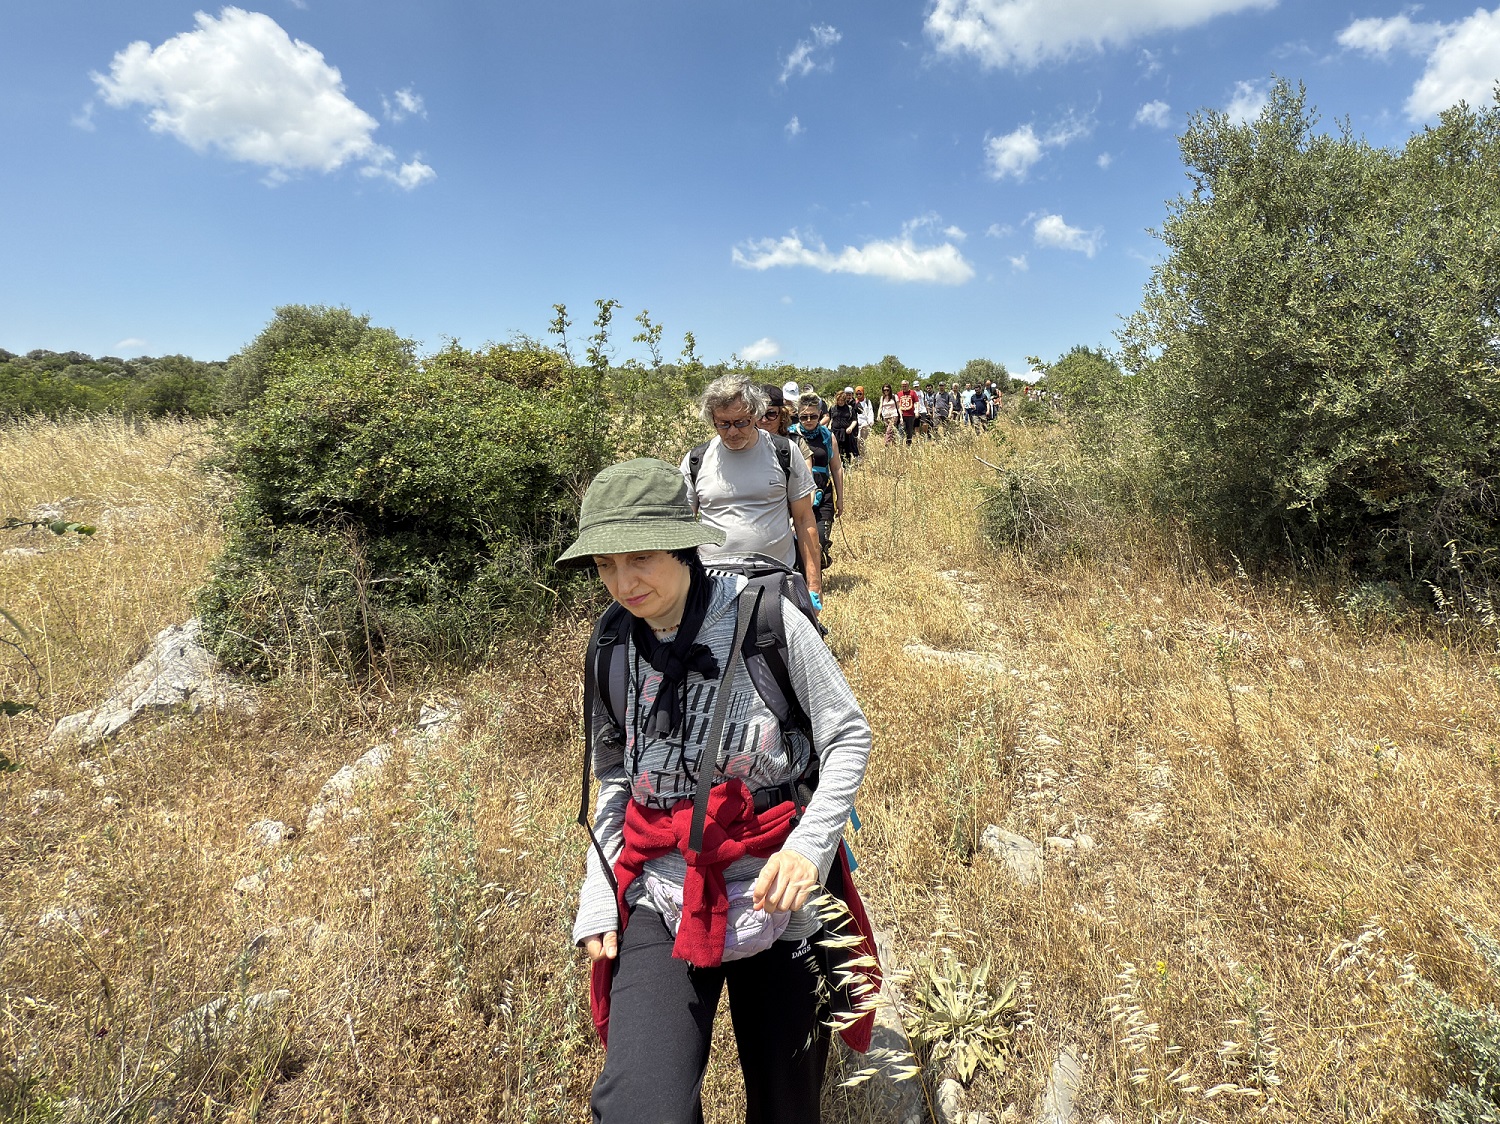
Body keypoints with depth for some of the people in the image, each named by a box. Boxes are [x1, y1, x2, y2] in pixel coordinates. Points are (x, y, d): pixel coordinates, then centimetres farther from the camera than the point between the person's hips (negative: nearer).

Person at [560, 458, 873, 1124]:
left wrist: (811, 844, -18)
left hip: (774, 887, -2)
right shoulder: (615, 647, 0)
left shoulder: (766, 617, -12)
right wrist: (597, 897, 5)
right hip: (662, 894, 2)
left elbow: (848, 737, -5)